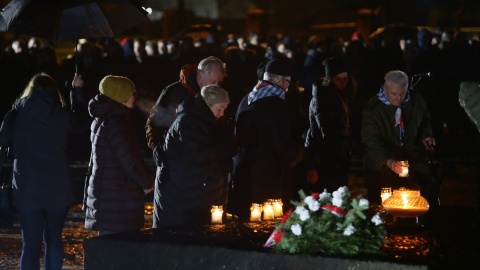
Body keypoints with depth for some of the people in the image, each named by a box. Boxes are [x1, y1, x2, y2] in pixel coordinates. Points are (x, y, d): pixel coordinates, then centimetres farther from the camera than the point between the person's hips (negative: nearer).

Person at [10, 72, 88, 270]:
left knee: (31, 243, -1)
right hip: (57, 188, 1)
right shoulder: (60, 113, 1)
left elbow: (9, 145, 6)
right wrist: (77, 90, 30)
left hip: (27, 188, -1)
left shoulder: (20, 111, -1)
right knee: (54, 239, 17)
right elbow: (81, 122, 21)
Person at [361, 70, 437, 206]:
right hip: (382, 162, -3)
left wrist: (426, 136, 1)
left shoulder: (416, 100, 1)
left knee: (430, 193, -8)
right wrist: (388, 161, -33)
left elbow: (424, 120, 23)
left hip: (412, 157, 3)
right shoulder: (373, 108, -12)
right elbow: (371, 139, -18)